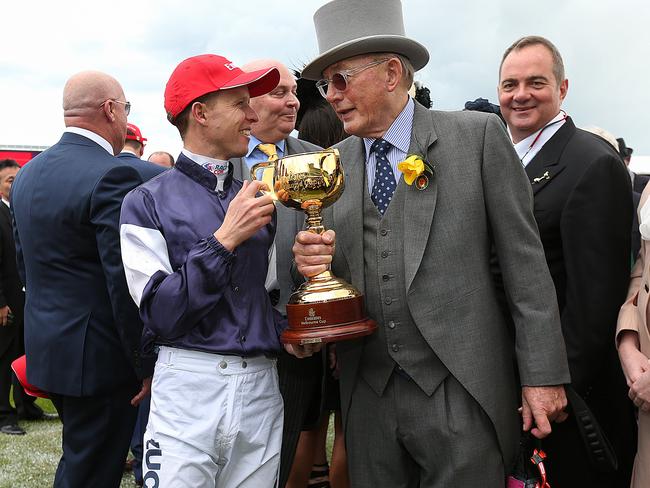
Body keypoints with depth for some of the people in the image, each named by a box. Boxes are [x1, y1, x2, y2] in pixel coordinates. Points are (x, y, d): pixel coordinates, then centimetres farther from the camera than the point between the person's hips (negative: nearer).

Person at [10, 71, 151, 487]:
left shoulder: (28, 174, 8)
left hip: (45, 346, 9)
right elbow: (126, 285, -21)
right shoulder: (112, 176, -19)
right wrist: (146, 365, -13)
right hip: (96, 357, -8)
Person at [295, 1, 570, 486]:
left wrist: (543, 374, -7)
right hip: (367, 395, 4)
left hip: (460, 391, -4)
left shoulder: (479, 136, -3)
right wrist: (314, 261, -9)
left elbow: (524, 259, -4)